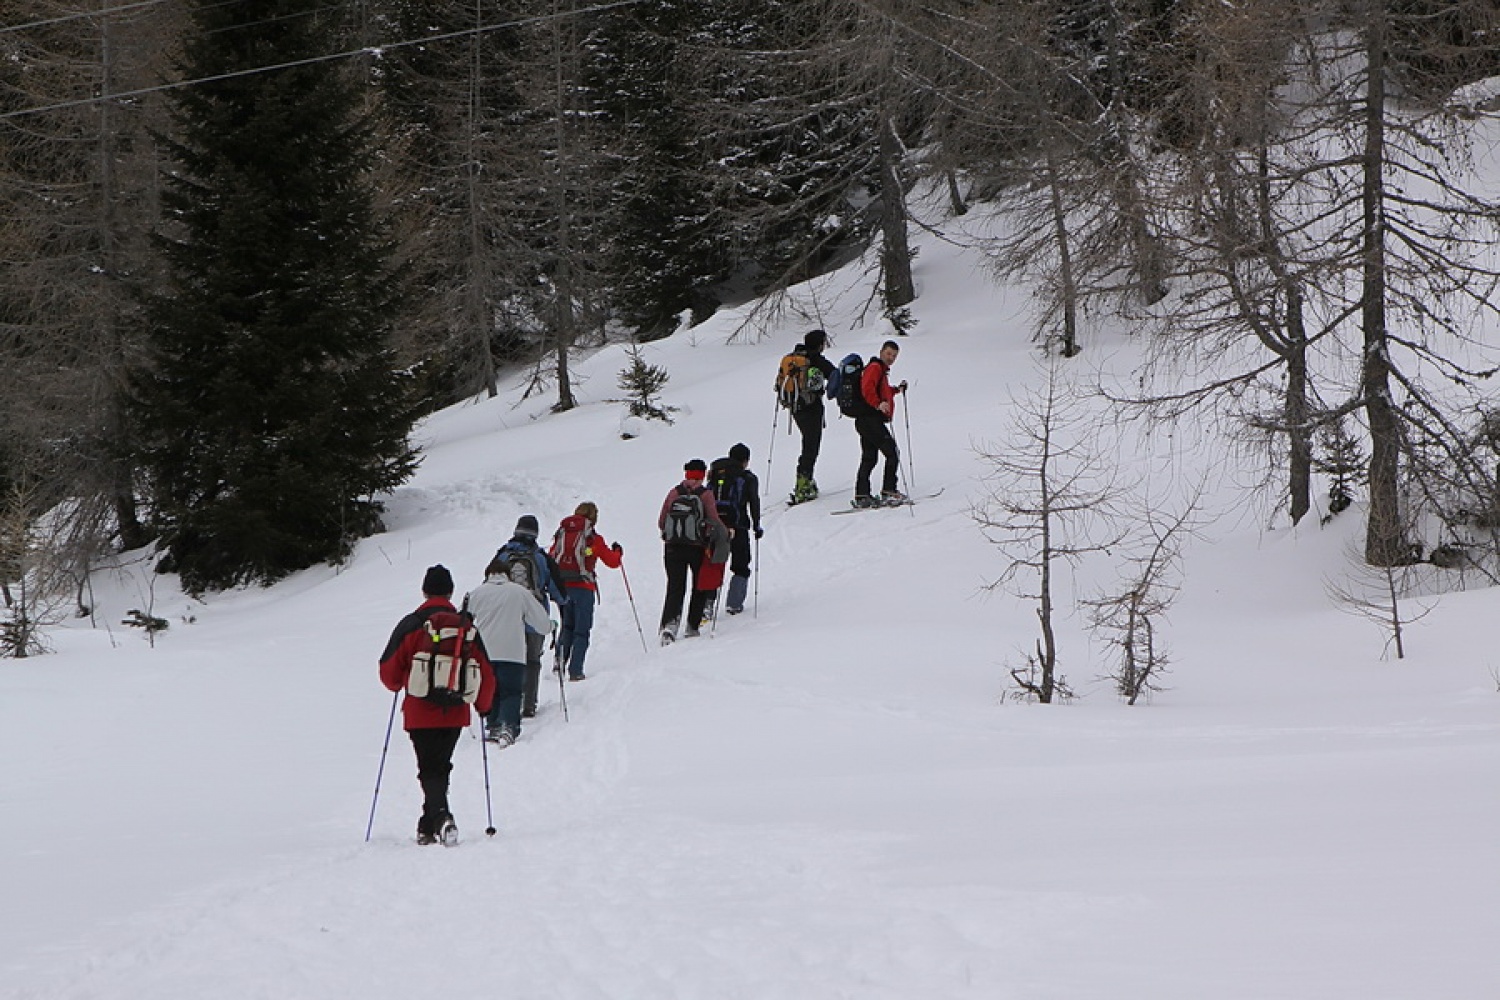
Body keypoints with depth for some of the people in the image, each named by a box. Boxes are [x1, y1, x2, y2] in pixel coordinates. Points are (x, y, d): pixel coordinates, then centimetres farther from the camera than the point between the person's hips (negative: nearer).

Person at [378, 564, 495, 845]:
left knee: (430, 771, -2)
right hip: (455, 714, 3)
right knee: (440, 767, 18)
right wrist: (483, 706, 22)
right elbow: (485, 674, 4)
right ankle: (429, 827, 20)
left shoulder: (411, 625, -5)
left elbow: (389, 671, -3)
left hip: (420, 713, -3)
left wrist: (397, 686, 21)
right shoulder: (465, 627, 2)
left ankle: (441, 816, -27)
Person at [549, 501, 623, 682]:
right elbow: (613, 562, 2)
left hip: (561, 587, 4)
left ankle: (560, 661, 9)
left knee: (567, 626, 23)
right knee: (582, 630, 4)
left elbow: (550, 559, 10)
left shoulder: (562, 534, 7)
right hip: (583, 587, -4)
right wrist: (618, 552, 22)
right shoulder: (594, 538, -5)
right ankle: (575, 671, -3)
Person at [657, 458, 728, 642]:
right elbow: (714, 520, -11)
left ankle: (670, 622, -22)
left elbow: (661, 522, 5)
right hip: (698, 549, -2)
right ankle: (692, 626, 14)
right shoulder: (705, 494, -5)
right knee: (700, 587, 17)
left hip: (673, 548, 2)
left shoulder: (673, 493, 4)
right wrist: (727, 531, 8)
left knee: (675, 588, 1)